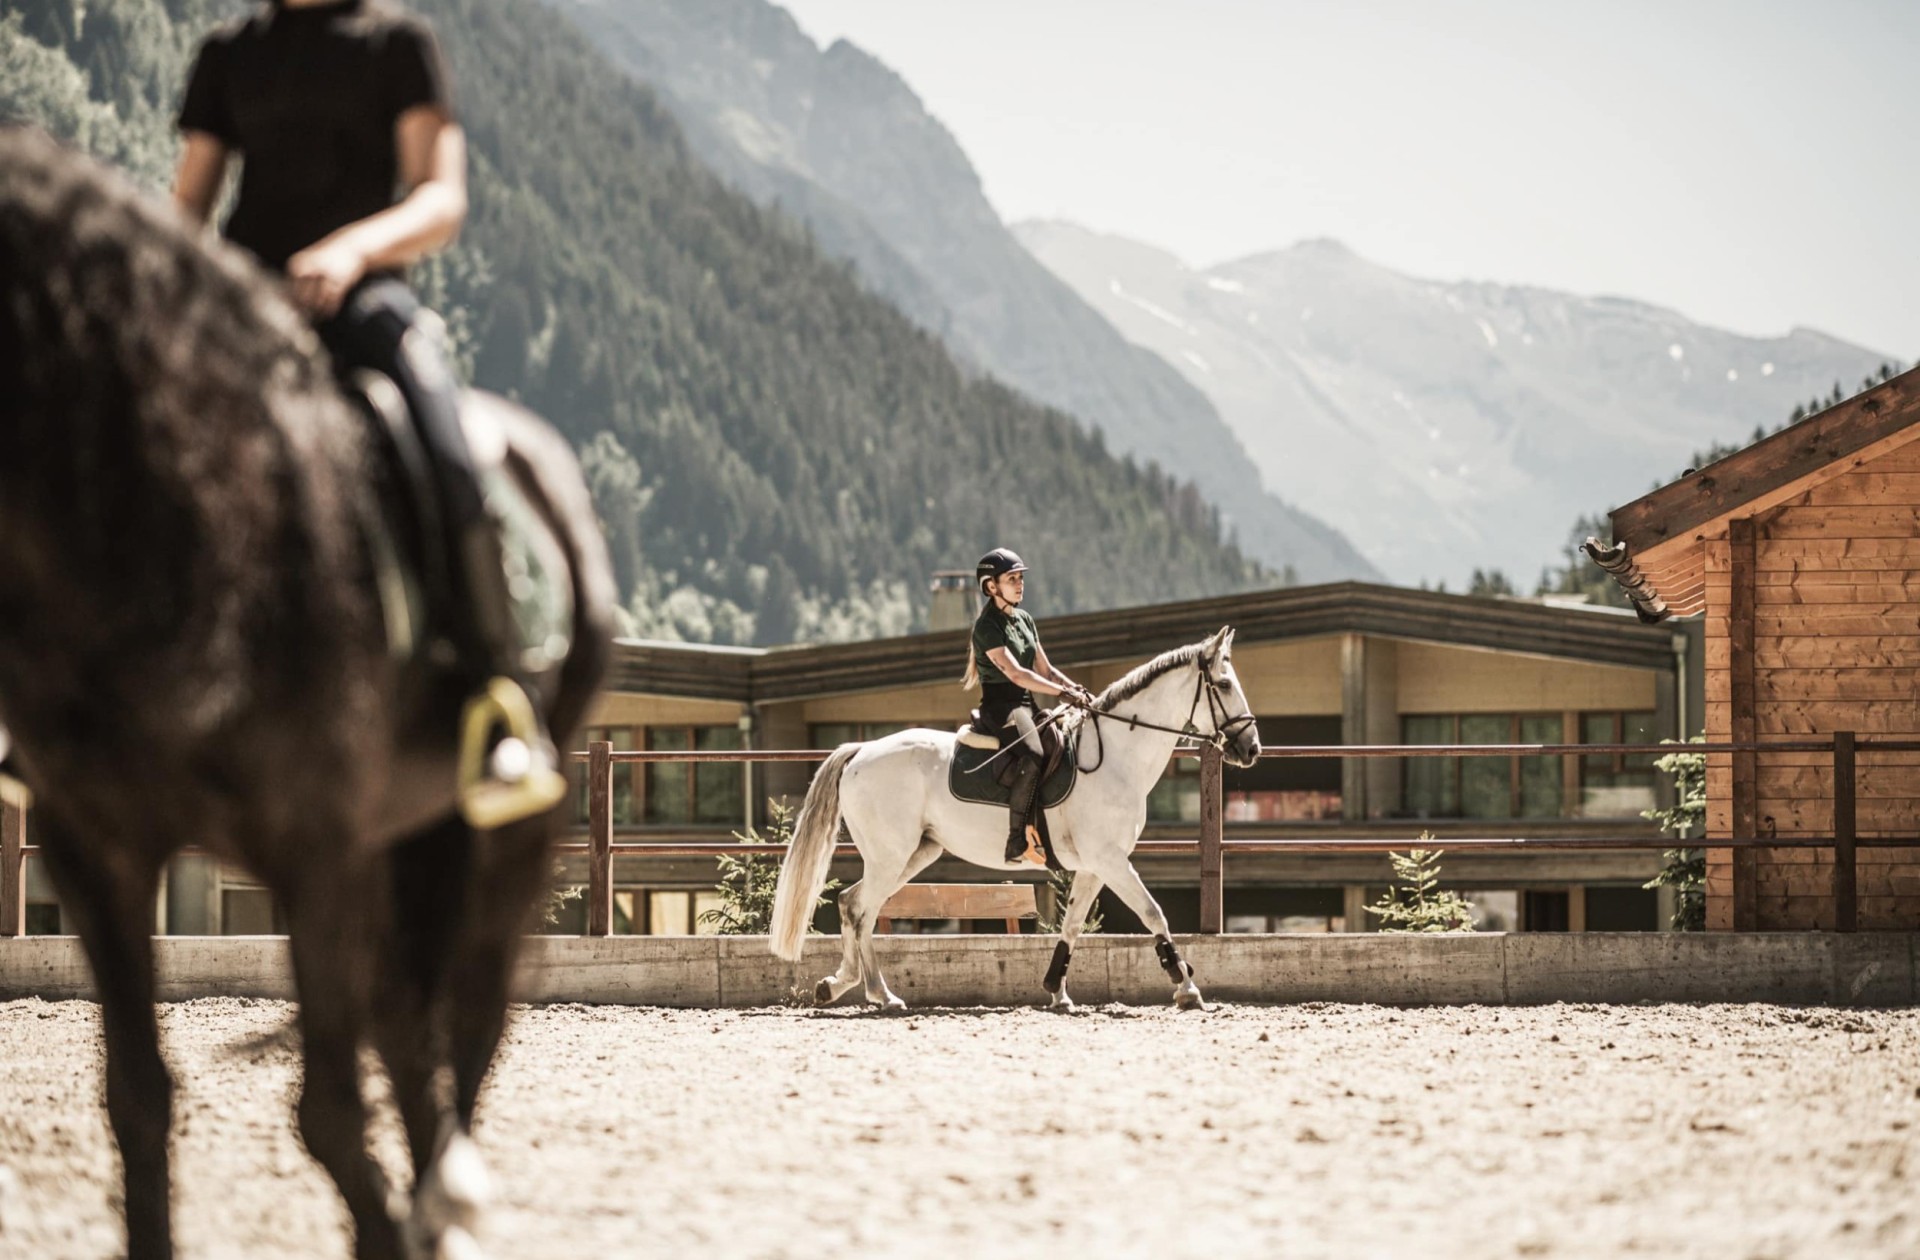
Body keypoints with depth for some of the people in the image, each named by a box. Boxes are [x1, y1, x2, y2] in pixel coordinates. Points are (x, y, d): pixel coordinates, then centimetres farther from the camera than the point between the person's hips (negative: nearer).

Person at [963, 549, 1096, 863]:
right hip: (1000, 705, -9)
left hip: (1027, 706, 9)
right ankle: (1018, 842, -39)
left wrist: (1077, 689, 1)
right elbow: (1015, 673, -20)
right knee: (1033, 754, -37)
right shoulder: (987, 626, -9)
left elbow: (1044, 669, 19)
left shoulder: (1025, 620, 18)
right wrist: (1063, 692, -25)